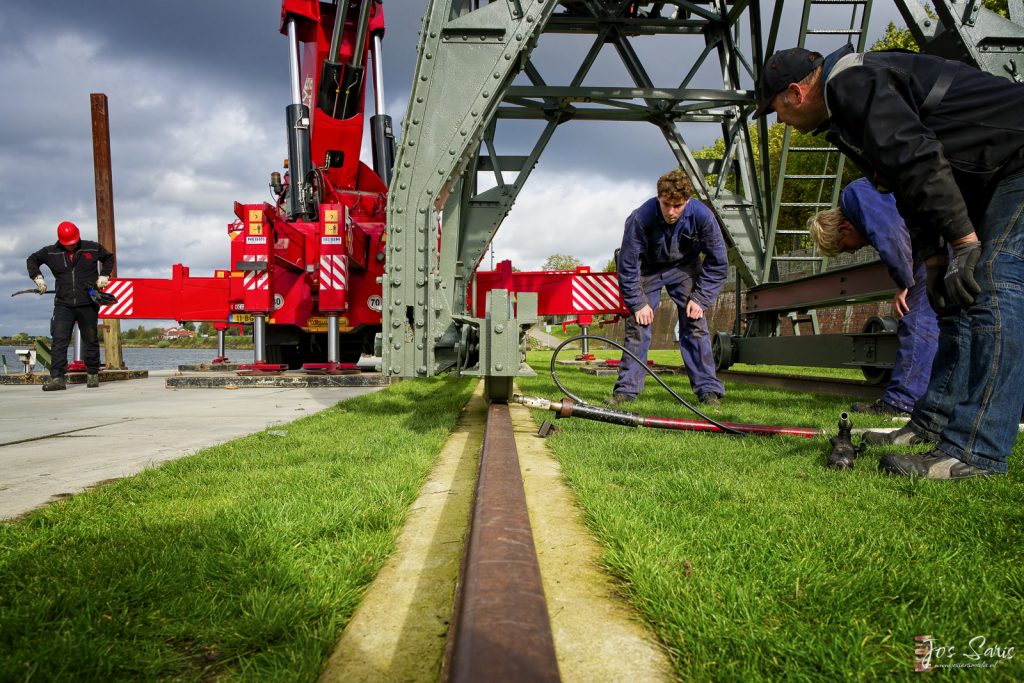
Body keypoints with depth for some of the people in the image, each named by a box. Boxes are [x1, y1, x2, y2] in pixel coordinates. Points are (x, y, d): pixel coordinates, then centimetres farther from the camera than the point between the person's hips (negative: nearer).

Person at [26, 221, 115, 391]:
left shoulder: (93, 248, 2)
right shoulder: (51, 252, 6)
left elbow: (109, 258, 19)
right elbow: (32, 260, 21)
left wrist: (104, 276, 5)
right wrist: (38, 278, 5)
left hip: (88, 304, -1)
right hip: (63, 305, 1)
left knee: (90, 340, 6)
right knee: (59, 340, -10)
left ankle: (93, 375, 18)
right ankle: (57, 378, -11)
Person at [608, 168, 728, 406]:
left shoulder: (702, 215, -28)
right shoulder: (640, 218, -33)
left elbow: (717, 262, -13)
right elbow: (627, 265, -21)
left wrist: (700, 298, -16)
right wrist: (638, 303, -18)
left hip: (684, 267, 1)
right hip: (647, 268, -1)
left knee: (695, 323, -10)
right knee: (637, 323, -8)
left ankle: (708, 390, -4)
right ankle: (626, 389, -1)